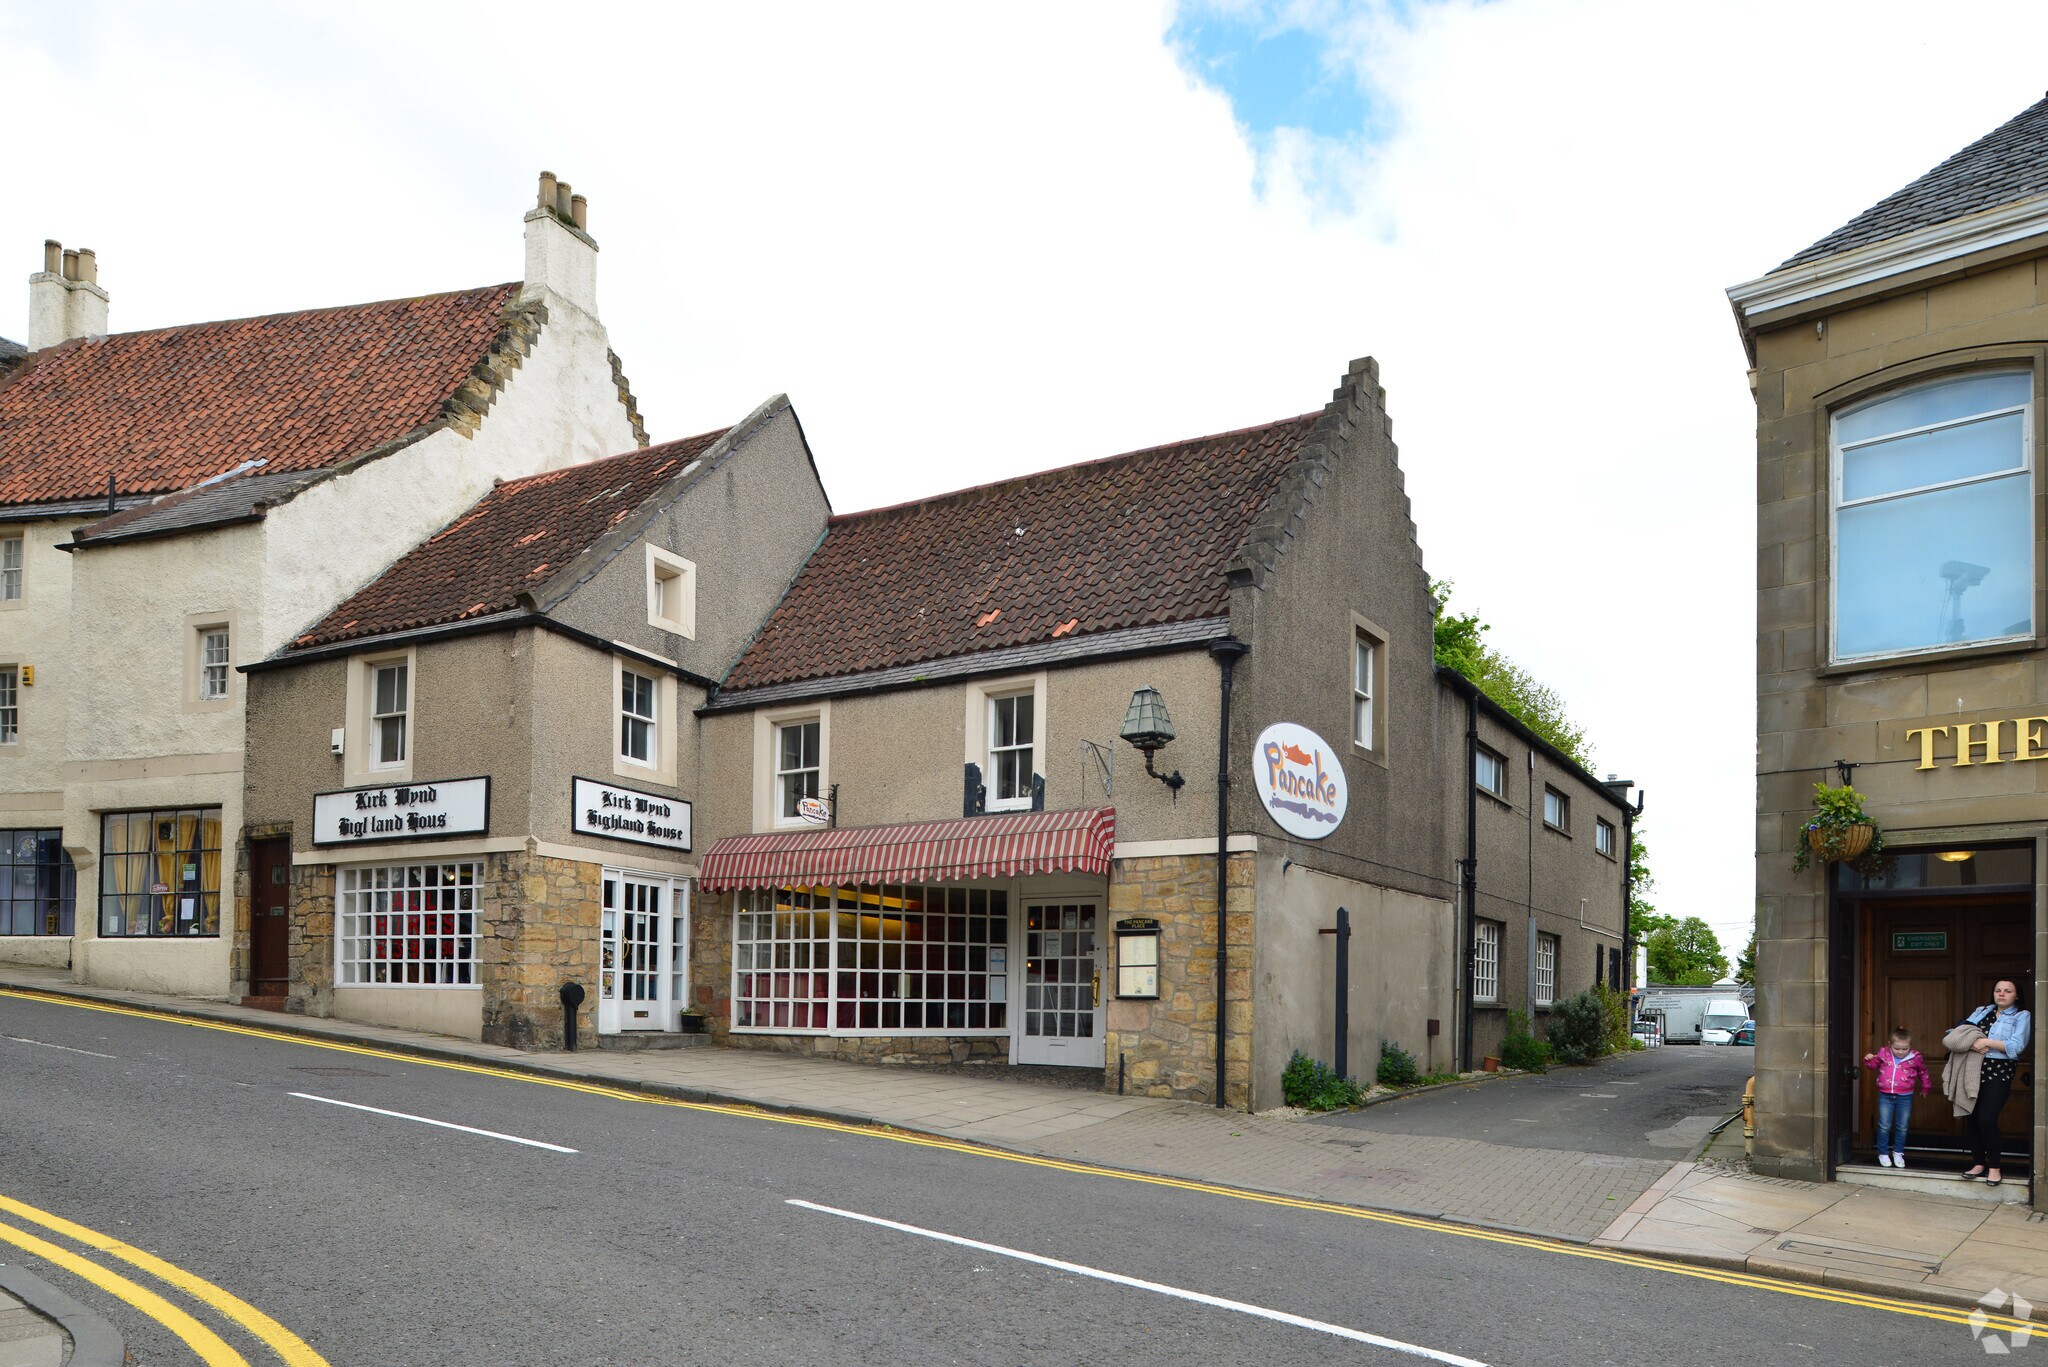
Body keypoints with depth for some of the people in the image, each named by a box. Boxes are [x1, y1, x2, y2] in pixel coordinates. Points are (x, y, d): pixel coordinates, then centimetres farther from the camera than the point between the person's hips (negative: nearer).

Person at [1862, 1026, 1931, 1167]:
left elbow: (1923, 1072, 15)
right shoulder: (1884, 1054, -2)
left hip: (1905, 1097, 0)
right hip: (1885, 1096, 0)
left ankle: (1898, 1152, 26)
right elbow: (1874, 1065, 16)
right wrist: (1868, 1060, -5)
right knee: (1884, 1126, 1)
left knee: (1902, 1127, 9)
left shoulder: (1915, 1057, -4)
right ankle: (1883, 1153, 15)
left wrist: (1926, 1087, 26)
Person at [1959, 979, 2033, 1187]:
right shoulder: (1981, 1012, 18)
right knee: (1972, 1118, 3)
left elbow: (2016, 1046, -10)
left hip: (1998, 1074, -5)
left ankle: (1995, 1167, 2)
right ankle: (1979, 1164, 15)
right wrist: (1972, 1043, -14)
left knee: (1987, 1119, -13)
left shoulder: (2022, 1016, 4)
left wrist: (1986, 1042, -16)